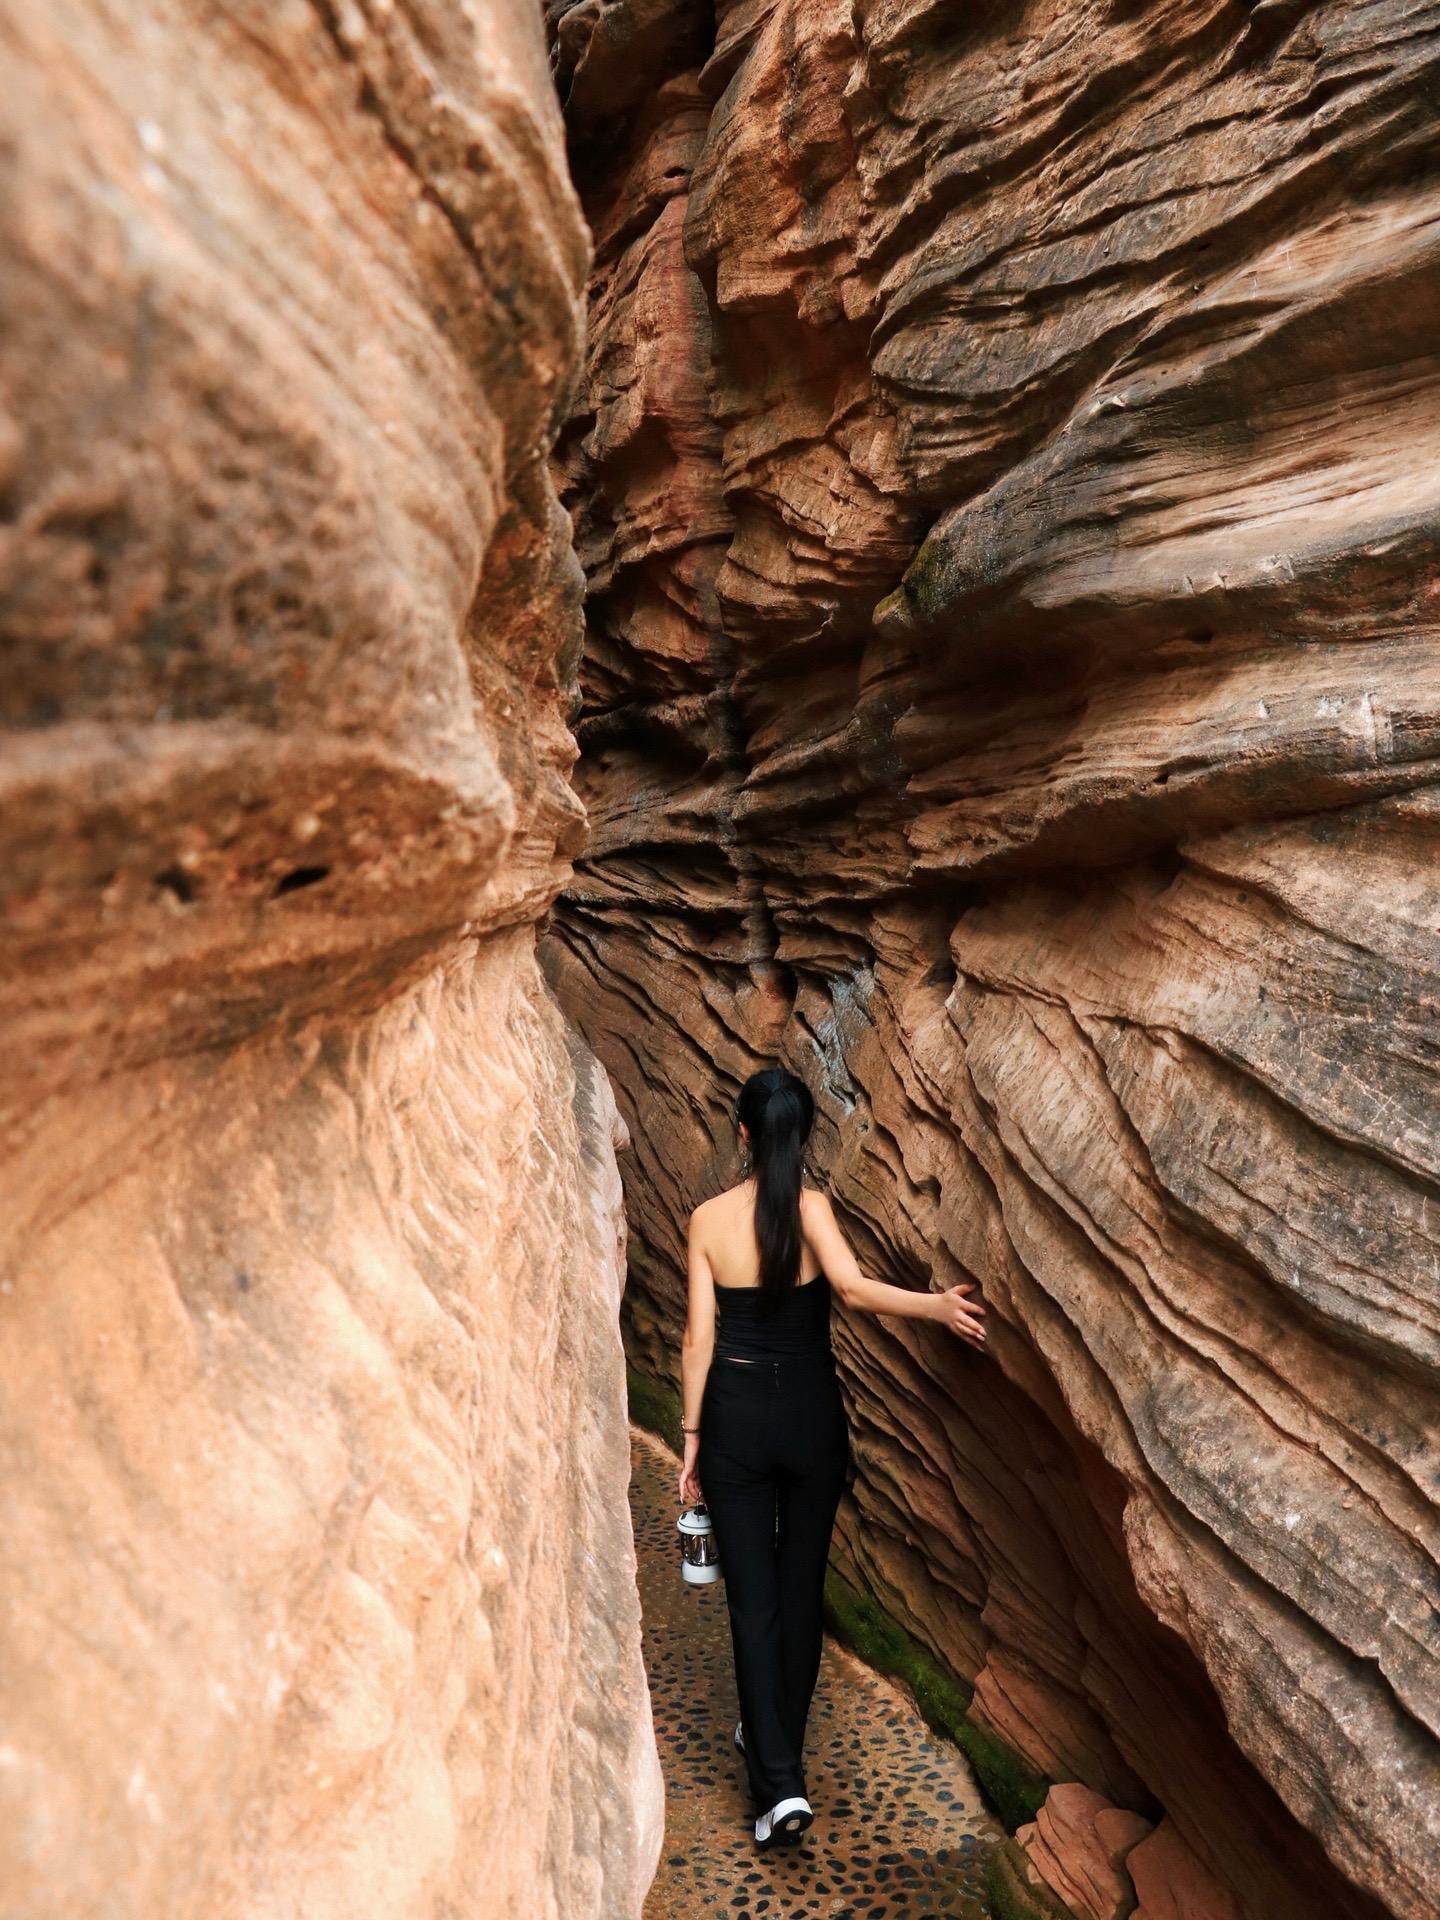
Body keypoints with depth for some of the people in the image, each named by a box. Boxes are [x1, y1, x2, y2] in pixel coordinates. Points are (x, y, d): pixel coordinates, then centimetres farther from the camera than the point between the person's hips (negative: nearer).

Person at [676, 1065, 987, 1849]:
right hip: (811, 1416, 0)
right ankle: (780, 1745, 35)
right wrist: (939, 1304, -25)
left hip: (736, 1416, 0)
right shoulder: (810, 1205, -10)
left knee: (752, 1599, 7)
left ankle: (780, 1783, 1)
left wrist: (692, 1437, 4)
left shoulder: (708, 1218, -5)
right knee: (801, 1589, 18)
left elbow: (699, 1338, -3)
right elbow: (852, 1286, -29)